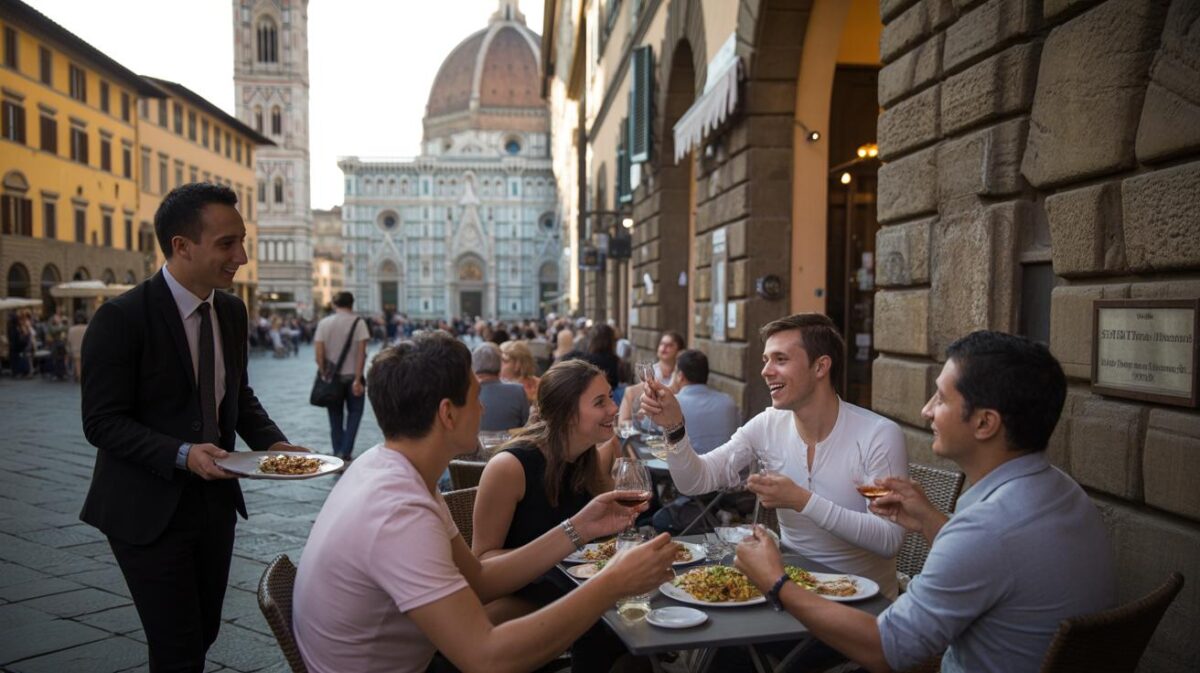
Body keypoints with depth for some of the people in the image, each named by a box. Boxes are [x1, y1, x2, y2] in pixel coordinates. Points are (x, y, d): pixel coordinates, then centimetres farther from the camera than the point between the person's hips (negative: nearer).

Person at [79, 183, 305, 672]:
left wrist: (271, 442, -4)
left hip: (215, 500, 6)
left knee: (204, 634, 17)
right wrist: (181, 455, -30)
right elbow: (102, 422, -17)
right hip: (149, 509, -6)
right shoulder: (121, 318, -17)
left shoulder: (232, 310, 2)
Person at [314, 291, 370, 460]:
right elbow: (361, 353, -13)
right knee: (354, 413, 10)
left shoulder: (324, 323, 0)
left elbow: (319, 354, -6)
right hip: (352, 376, -2)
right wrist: (358, 379, -12)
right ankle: (345, 451, -1)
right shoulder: (358, 322, -6)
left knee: (335, 417, 12)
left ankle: (338, 454, 17)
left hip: (332, 377, 2)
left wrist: (324, 375, 2)